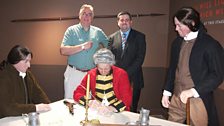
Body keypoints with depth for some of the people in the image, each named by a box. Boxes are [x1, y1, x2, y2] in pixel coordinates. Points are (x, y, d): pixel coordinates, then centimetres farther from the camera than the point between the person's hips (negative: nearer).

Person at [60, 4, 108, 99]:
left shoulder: (98, 32, 10)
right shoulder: (71, 30, 2)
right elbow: (63, 51, -9)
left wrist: (101, 47, 4)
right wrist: (82, 47, -14)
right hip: (74, 73, -2)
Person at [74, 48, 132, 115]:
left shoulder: (121, 74, -7)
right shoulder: (91, 74, 0)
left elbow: (127, 99, -12)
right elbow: (77, 93, 0)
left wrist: (112, 108, -28)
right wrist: (89, 102, -19)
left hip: (117, 114, -1)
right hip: (96, 112, 1)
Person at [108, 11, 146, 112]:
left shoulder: (139, 37, 5)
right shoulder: (112, 38, 12)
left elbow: (140, 58, -4)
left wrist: (127, 74, -12)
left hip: (133, 80, -1)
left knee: (131, 109, 1)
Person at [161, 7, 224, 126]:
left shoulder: (210, 44, -10)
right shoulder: (177, 42, 9)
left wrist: (193, 91, -19)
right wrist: (166, 92, 11)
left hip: (197, 100, -5)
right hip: (176, 98, 5)